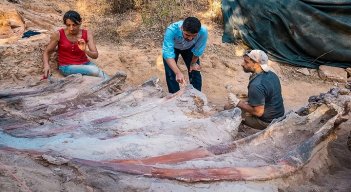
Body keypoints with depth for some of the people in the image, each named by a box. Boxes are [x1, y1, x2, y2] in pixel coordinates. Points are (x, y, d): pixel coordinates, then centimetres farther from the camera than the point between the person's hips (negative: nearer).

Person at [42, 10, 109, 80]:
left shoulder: (87, 34, -4)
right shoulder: (58, 34, -8)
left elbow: (95, 55, -9)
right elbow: (46, 52, 2)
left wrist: (85, 51, -30)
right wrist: (46, 65, -17)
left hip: (85, 64, 3)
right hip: (67, 67, -3)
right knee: (95, 70, -29)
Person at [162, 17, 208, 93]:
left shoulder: (203, 31, -39)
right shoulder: (171, 30, -44)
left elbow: (198, 50, -21)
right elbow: (168, 53, -47)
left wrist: (193, 63, -6)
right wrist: (178, 73, -58)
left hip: (189, 48, 2)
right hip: (172, 47, -1)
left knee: (195, 72, 1)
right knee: (170, 74, -8)